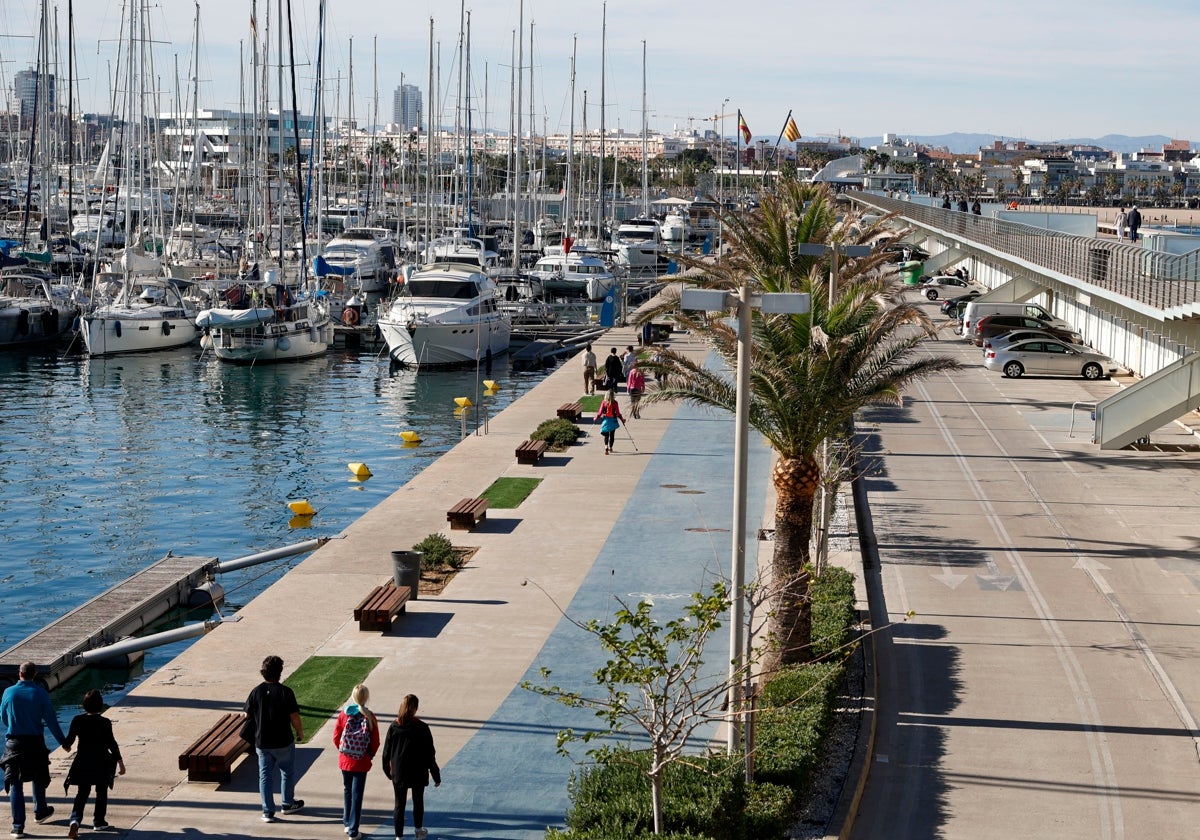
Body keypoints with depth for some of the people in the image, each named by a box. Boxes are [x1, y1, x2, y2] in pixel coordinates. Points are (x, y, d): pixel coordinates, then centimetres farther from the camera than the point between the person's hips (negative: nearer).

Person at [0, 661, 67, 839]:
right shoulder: (41, 693, -8)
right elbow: (51, 720, -6)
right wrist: (63, 740, 5)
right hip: (35, 742, 0)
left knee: (15, 784, 3)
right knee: (39, 779, 24)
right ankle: (40, 811, 42)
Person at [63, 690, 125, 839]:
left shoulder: (77, 720, -7)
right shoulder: (105, 723, -13)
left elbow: (69, 739, -1)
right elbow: (111, 743, -11)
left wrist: (66, 746, 24)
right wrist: (120, 762, -3)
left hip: (83, 762, 2)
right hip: (102, 763, -2)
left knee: (82, 793, 10)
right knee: (101, 792, 17)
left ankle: (75, 819, -12)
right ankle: (99, 821, 22)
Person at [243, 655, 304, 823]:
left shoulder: (256, 692, -6)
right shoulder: (285, 692, -16)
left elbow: (247, 715, 2)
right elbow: (294, 717, -15)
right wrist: (300, 733, 3)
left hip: (262, 743, 2)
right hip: (283, 742, -2)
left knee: (265, 776, 10)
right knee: (287, 773, 19)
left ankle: (268, 811, 10)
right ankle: (288, 804, 32)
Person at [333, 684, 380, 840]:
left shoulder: (344, 714, -9)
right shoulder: (370, 717, -13)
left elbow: (336, 738, -2)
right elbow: (375, 742, -7)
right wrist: (370, 755, 12)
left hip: (345, 761, 2)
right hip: (361, 763, -2)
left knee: (347, 791, 21)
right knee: (357, 795, 4)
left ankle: (347, 823, 30)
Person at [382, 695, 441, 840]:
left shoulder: (394, 727, -8)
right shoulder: (422, 728, -14)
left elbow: (387, 751, 0)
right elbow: (430, 753, -9)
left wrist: (388, 771, 14)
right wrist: (436, 776, -1)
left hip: (398, 774, 1)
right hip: (418, 774, -1)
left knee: (399, 805, 8)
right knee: (418, 801, 20)